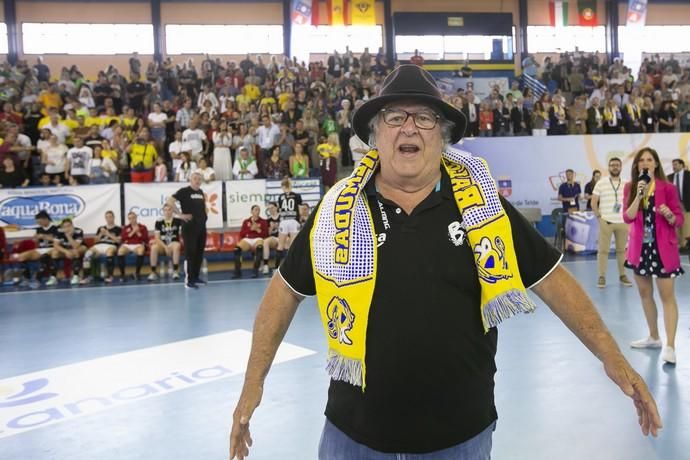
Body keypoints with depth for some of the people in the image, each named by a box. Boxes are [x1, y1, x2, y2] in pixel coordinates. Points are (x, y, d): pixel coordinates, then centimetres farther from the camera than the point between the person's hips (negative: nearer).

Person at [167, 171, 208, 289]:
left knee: (199, 253, 12)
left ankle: (195, 277, 23)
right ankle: (188, 280, -5)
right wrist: (180, 214, -19)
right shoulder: (184, 191, -8)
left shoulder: (201, 192, 13)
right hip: (190, 227, -7)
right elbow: (169, 201, -19)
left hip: (201, 226, 7)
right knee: (190, 253, -7)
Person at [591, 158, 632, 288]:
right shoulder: (601, 183, 0)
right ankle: (601, 276, 4)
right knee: (603, 249, -2)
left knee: (622, 249, 7)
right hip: (606, 222, -2)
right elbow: (593, 203, 2)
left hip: (623, 222, 2)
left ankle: (622, 275, 16)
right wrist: (599, 217, -5)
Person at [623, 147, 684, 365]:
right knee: (645, 294, 14)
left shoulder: (668, 188, -5)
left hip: (663, 248, -4)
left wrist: (669, 216, -24)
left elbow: (679, 219, -2)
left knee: (667, 295, -7)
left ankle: (670, 346, -7)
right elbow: (627, 218, -10)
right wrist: (639, 194, -20)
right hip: (640, 247, 4)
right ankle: (653, 337, 29)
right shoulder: (630, 188, 3)